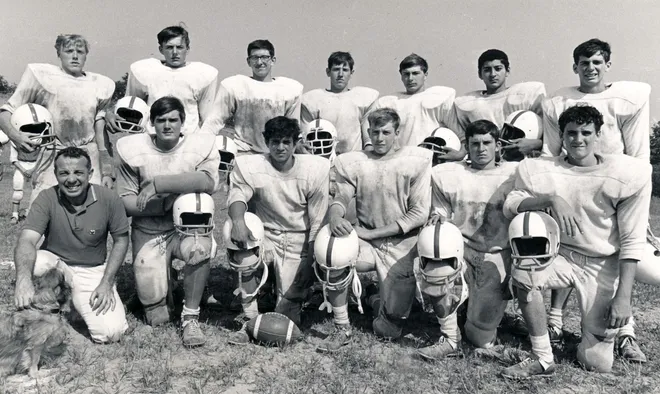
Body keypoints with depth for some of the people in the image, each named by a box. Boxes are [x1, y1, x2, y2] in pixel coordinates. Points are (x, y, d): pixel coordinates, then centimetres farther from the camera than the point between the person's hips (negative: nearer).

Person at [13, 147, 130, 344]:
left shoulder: (109, 199, -14)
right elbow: (26, 240, -27)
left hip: (93, 272, 0)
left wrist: (106, 283, -12)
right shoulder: (47, 199, -15)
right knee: (28, 262, -35)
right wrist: (23, 278, -48)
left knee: (111, 333, -17)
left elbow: (121, 240, -4)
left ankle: (76, 302, 15)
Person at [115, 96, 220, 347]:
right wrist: (168, 204, -20)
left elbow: (208, 181, -25)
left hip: (187, 228, 0)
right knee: (157, 319, -7)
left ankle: (190, 317, -15)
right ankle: (162, 284, 32)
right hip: (148, 232, 1)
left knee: (199, 246, -38)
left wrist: (159, 184, -27)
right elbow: (125, 203, -6)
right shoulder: (134, 150, -2)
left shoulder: (200, 146, -5)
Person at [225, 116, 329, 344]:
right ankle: (251, 319, -14)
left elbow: (317, 222, -8)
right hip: (265, 236, 1)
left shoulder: (315, 169, -10)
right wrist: (238, 220, -44)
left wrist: (309, 261, -9)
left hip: (298, 242, -1)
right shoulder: (250, 167, -7)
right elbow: (237, 195, -22)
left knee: (289, 307, -10)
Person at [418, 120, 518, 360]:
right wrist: (438, 218, -13)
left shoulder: (515, 174, 1)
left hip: (497, 256, -1)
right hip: (461, 249, 2)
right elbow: (442, 214, 10)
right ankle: (450, 337, -18)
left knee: (482, 340, -8)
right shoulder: (447, 174, 4)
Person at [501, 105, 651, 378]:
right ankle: (543, 359, -13)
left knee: (598, 364, -1)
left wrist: (623, 297, -13)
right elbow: (510, 205, -19)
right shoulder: (538, 170, -6)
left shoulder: (629, 174, -11)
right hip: (560, 255, 1)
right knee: (522, 273, -34)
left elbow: (632, 241, -9)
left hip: (603, 267, -1)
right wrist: (551, 199, -36)